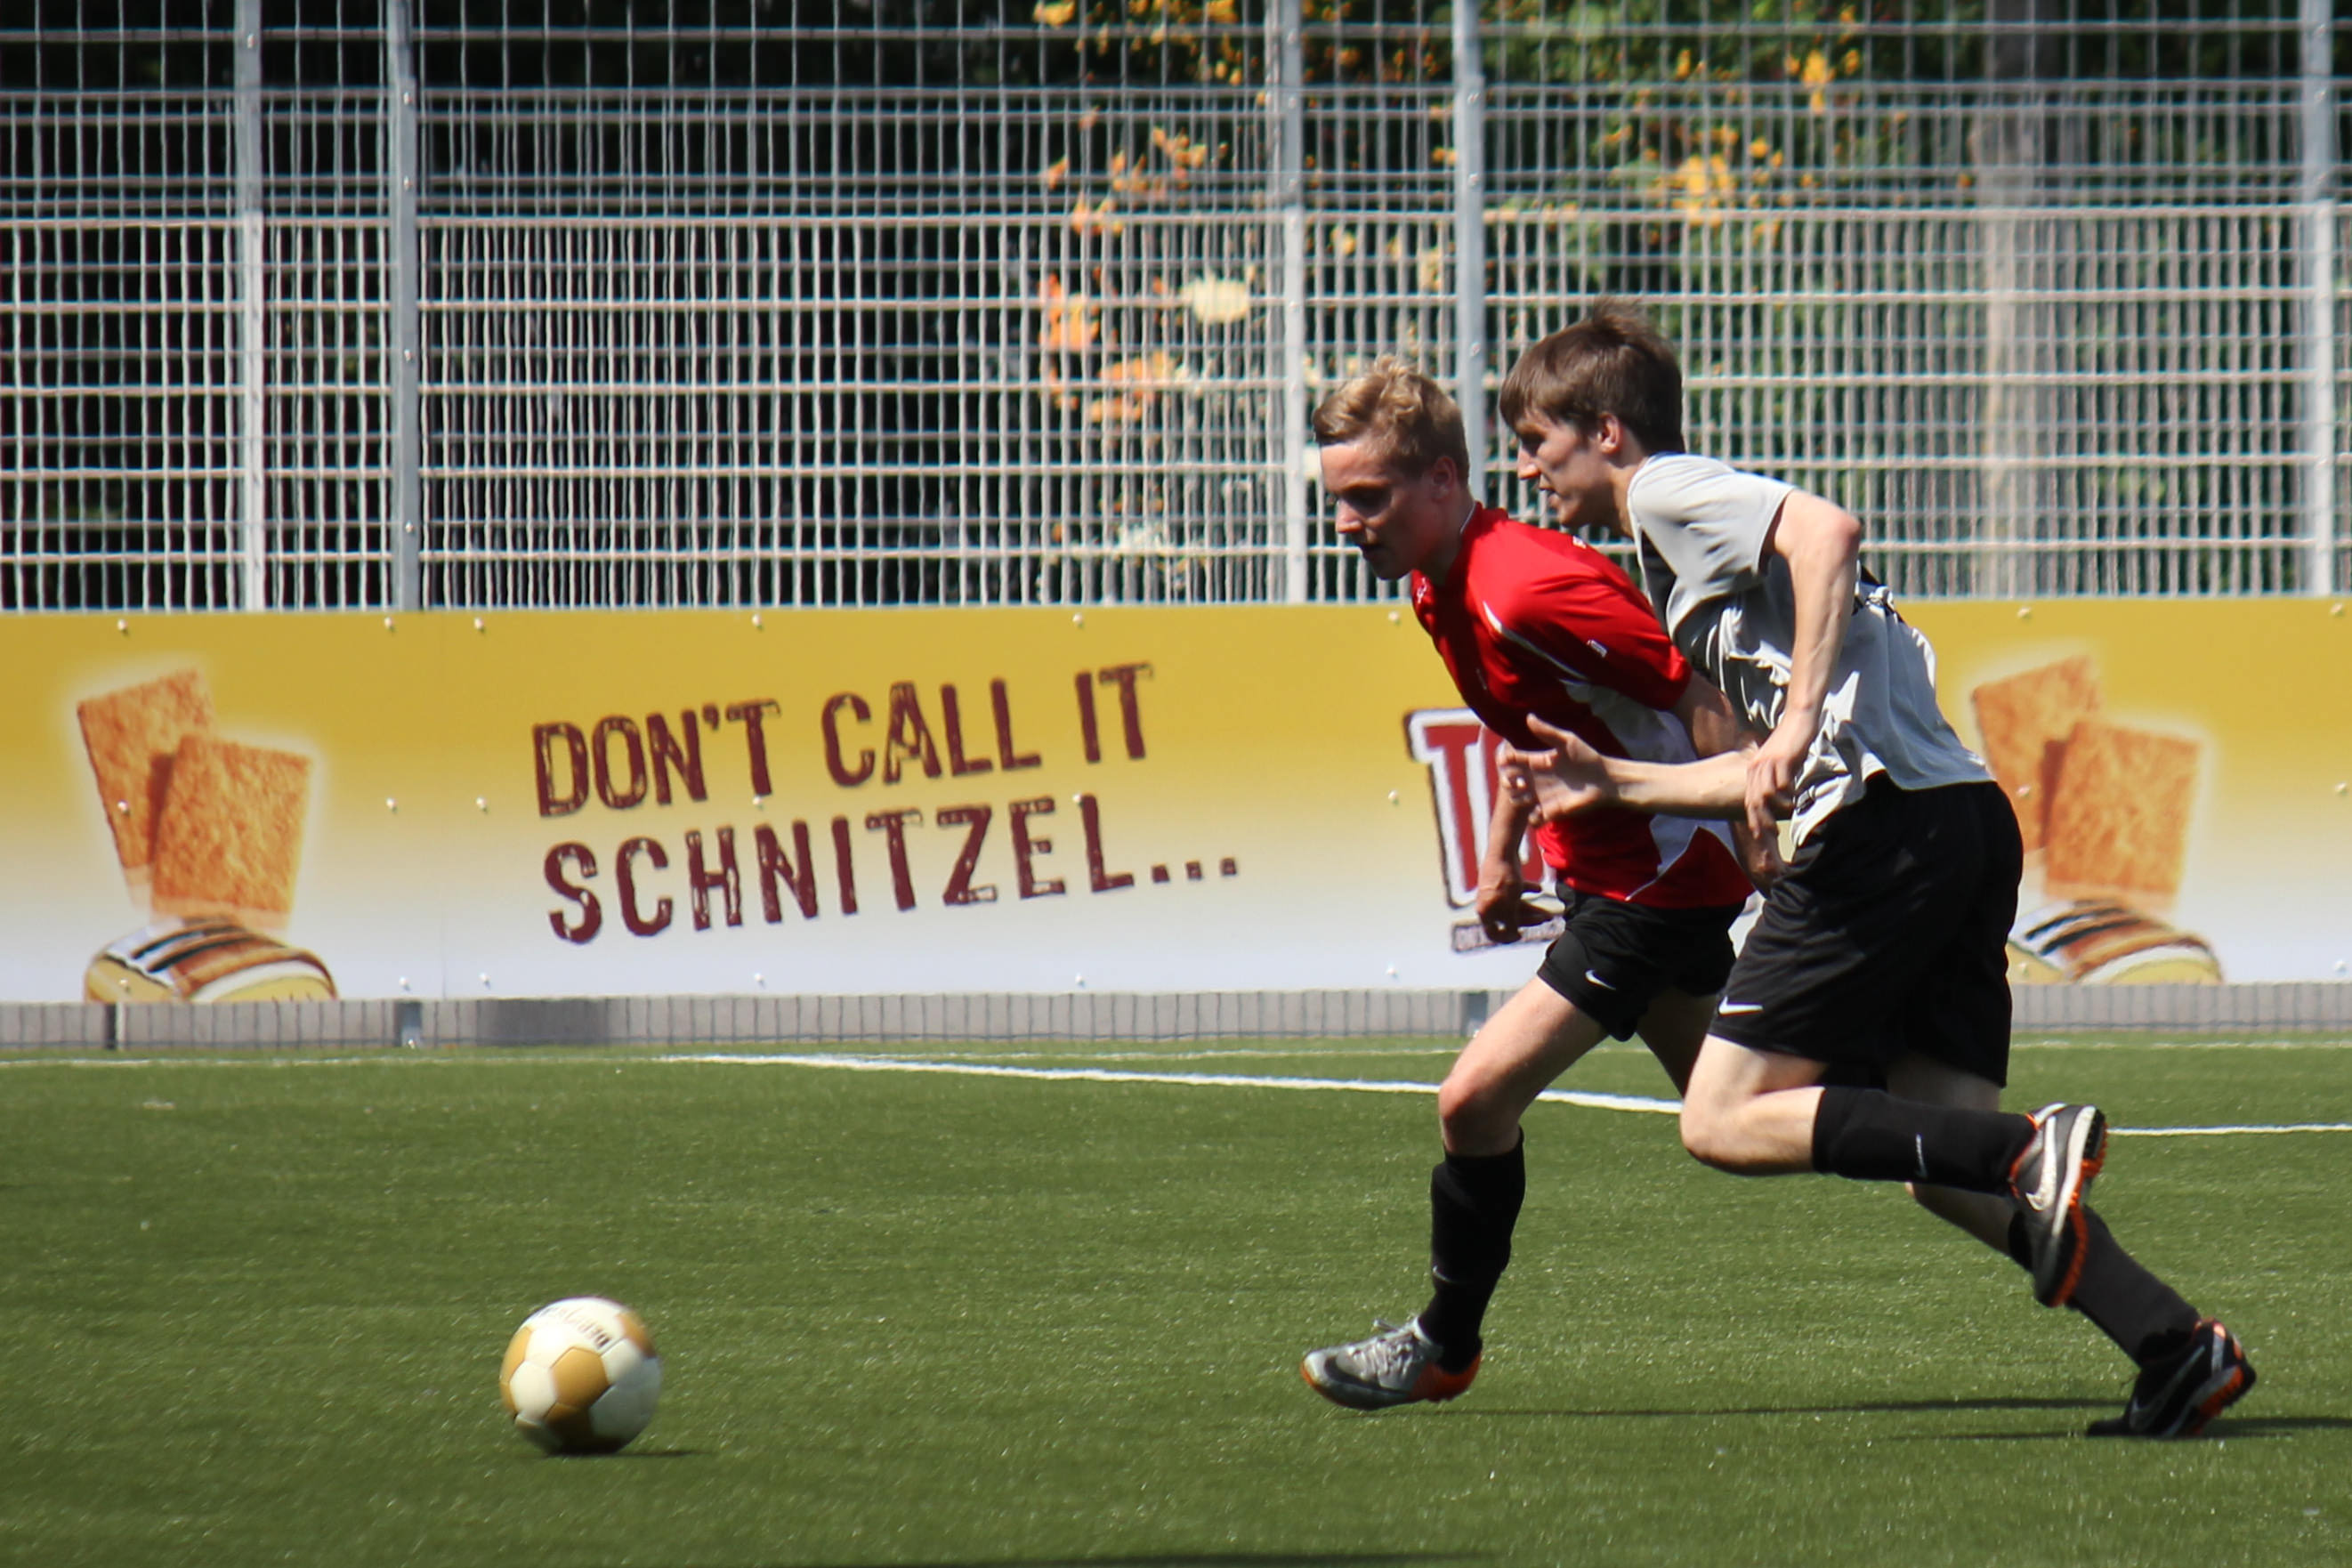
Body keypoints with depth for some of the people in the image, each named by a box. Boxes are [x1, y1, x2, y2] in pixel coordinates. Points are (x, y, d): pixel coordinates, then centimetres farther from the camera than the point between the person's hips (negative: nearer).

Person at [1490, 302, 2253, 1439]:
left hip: (1888, 824, -10)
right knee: (1939, 1155, 7)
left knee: (1725, 1121, -7)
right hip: (1962, 822, 10)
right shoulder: (1681, 552, 30)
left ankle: (2032, 1154, -22)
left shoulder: (1670, 494, 3)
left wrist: (1799, 717, -21)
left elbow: (1827, 529, -18)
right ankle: (2179, 1350, -6)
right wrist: (1614, 783, 36)